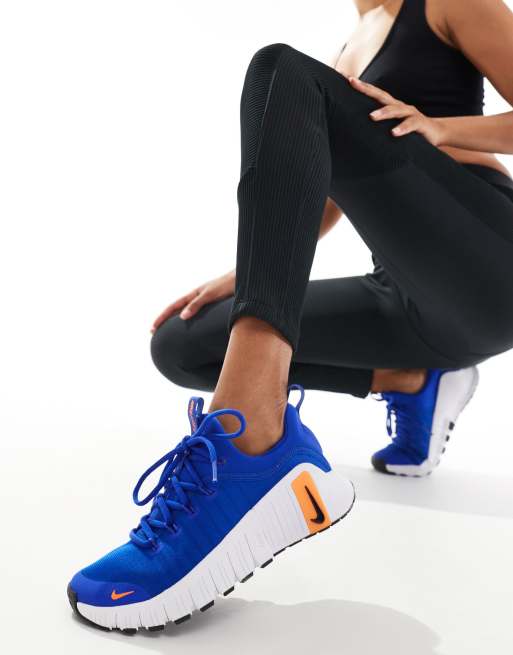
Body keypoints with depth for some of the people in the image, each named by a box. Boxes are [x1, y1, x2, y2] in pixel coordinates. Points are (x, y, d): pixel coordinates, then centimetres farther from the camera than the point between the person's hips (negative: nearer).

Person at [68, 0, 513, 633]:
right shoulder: (347, 60, 28)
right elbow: (323, 201, 24)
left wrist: (437, 127, -17)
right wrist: (243, 279, 10)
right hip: (420, 303, 7)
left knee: (282, 74, -25)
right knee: (181, 344, -4)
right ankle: (411, 382, 7)